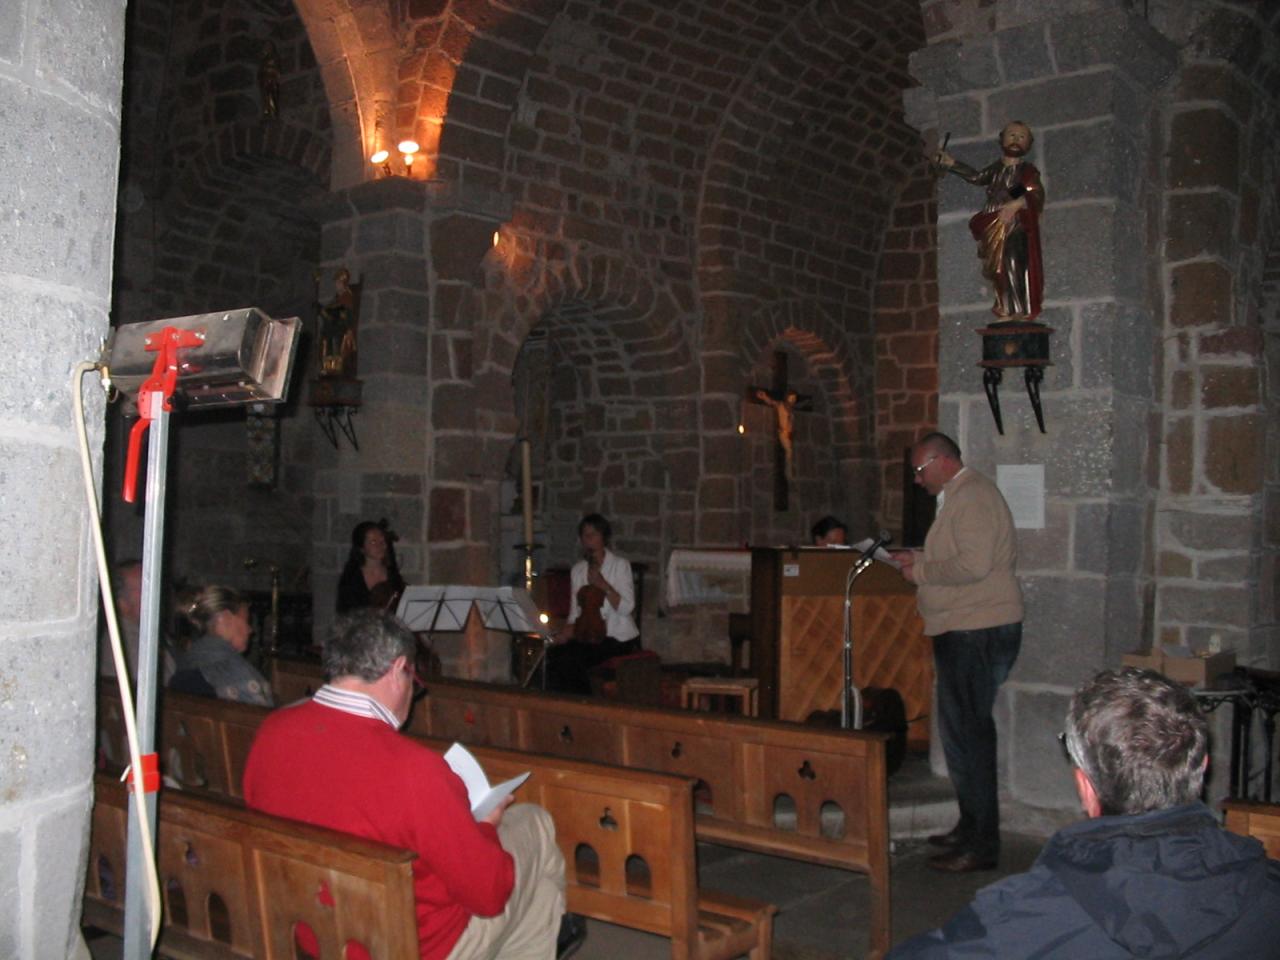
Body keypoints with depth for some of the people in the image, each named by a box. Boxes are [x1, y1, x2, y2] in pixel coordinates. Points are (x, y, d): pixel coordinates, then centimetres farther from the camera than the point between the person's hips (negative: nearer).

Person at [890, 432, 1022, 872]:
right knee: (961, 731, 16)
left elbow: (973, 566, -24)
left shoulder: (972, 497, -15)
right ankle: (971, 828, 26)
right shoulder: (962, 496, 19)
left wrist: (922, 571, -12)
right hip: (966, 632, 11)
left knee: (968, 733, -7)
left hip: (978, 633, -11)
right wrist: (921, 559, 14)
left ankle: (982, 845, -1)